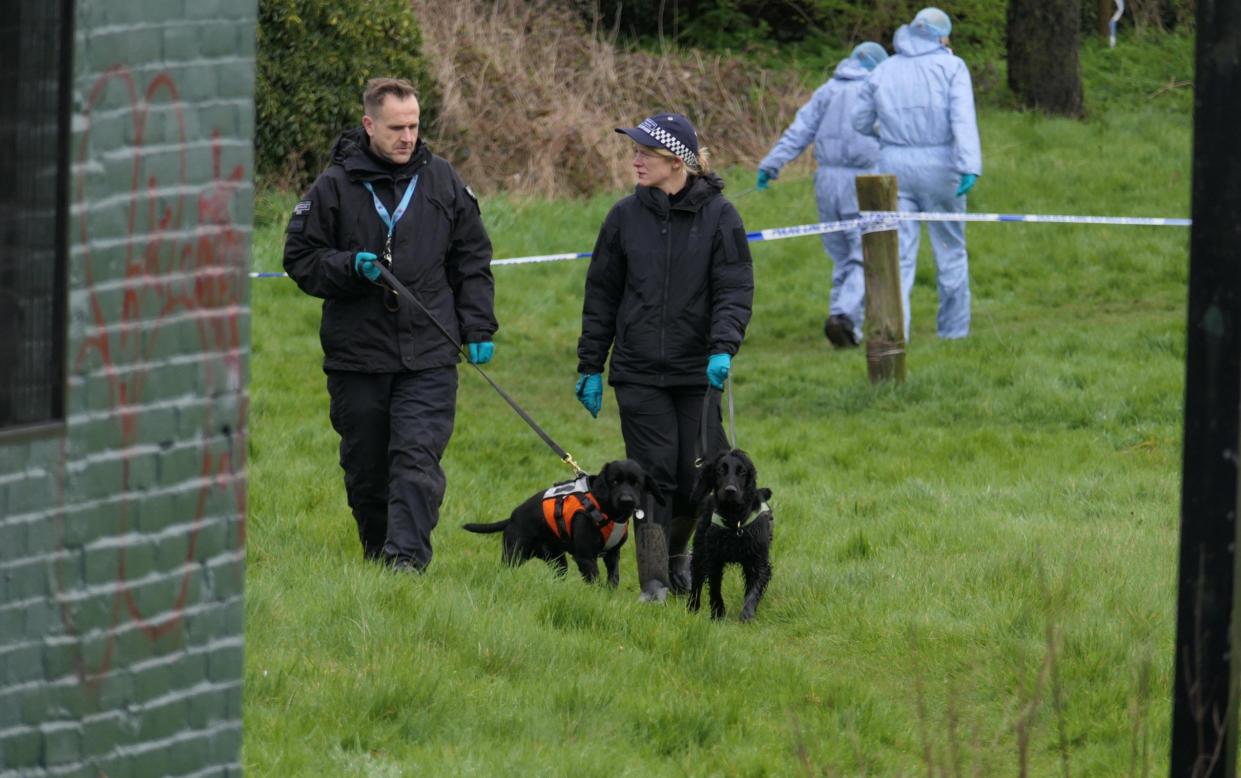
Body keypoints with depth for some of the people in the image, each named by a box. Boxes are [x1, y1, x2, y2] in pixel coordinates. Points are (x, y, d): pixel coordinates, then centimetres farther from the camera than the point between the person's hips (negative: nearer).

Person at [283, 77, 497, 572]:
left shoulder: (442, 182, 6)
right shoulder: (336, 186, -1)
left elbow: (472, 261, 14)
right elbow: (300, 258, 4)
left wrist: (477, 329, 7)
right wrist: (350, 268, -14)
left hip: (429, 357, 0)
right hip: (357, 356, 0)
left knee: (418, 459, -14)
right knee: (365, 470, 9)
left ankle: (407, 559, -20)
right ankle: (376, 556, 25)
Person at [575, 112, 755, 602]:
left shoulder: (718, 216, -2)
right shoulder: (626, 216, 4)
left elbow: (735, 291, -5)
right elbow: (601, 295, 10)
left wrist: (722, 349, -21)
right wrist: (590, 367, 8)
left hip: (698, 372, -1)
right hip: (638, 373, 1)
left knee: (695, 477, 2)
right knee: (653, 473, -6)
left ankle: (677, 551, 31)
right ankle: (654, 582, -1)